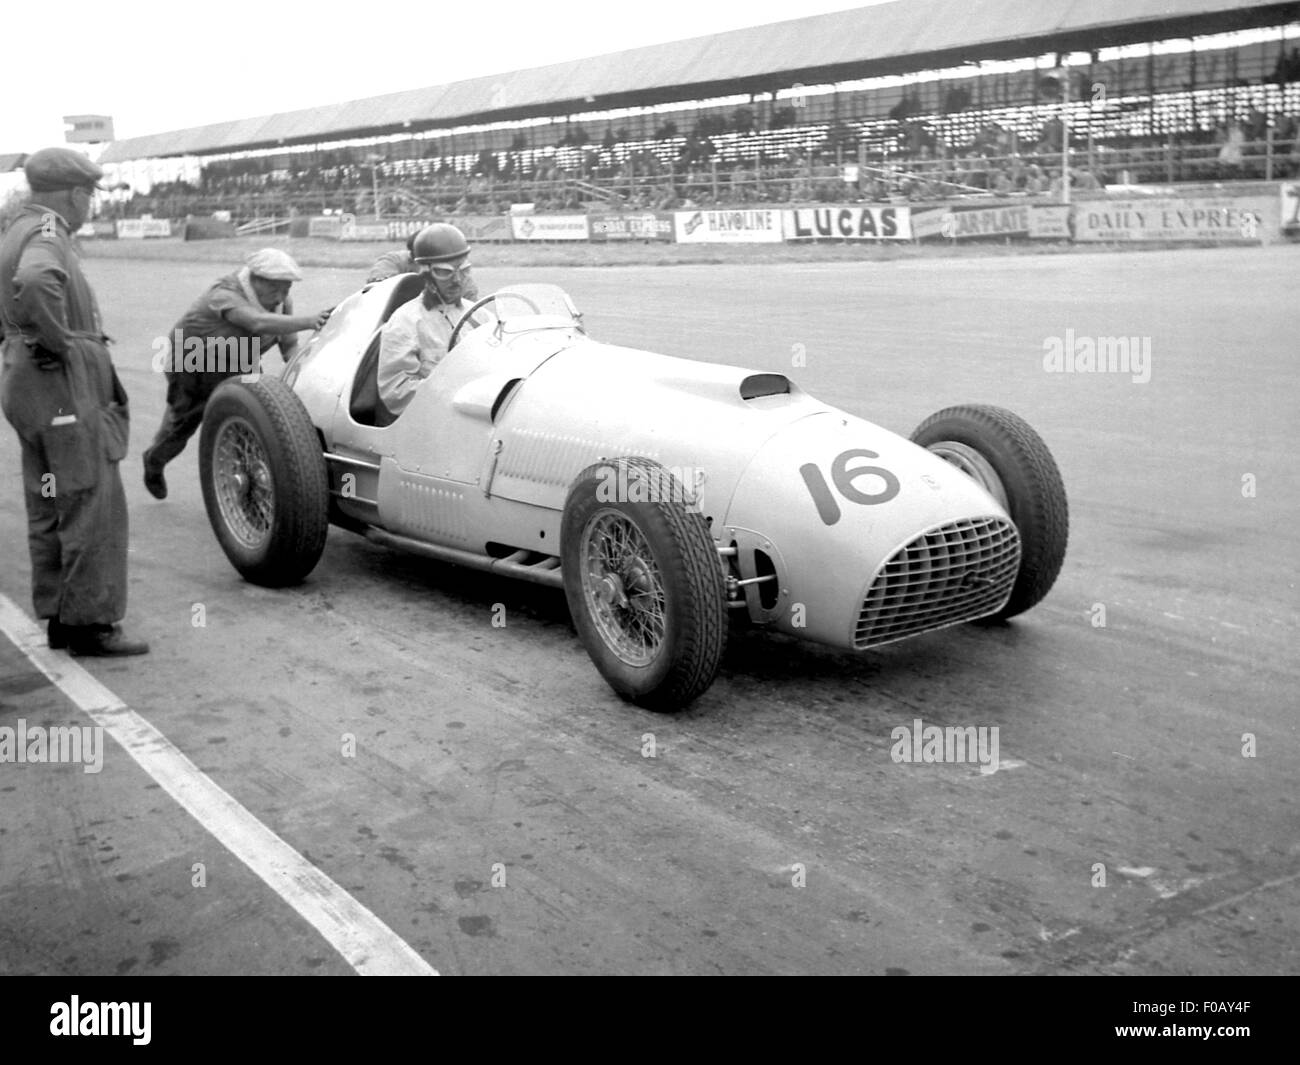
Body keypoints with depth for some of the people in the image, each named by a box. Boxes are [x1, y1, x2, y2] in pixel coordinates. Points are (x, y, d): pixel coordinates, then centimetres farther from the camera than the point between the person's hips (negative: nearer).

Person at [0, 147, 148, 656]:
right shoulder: (47, 234, -16)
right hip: (63, 384, -11)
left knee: (49, 510, 13)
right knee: (94, 505, -6)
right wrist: (59, 341, -25)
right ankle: (91, 623, -4)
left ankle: (58, 618, 21)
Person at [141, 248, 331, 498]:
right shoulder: (225, 295, -38)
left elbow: (290, 346, -16)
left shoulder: (281, 303, -18)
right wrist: (307, 321, -69)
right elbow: (259, 323, -56)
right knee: (181, 427, 15)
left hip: (238, 366, 4)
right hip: (191, 365, -4)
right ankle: (154, 460, 47)